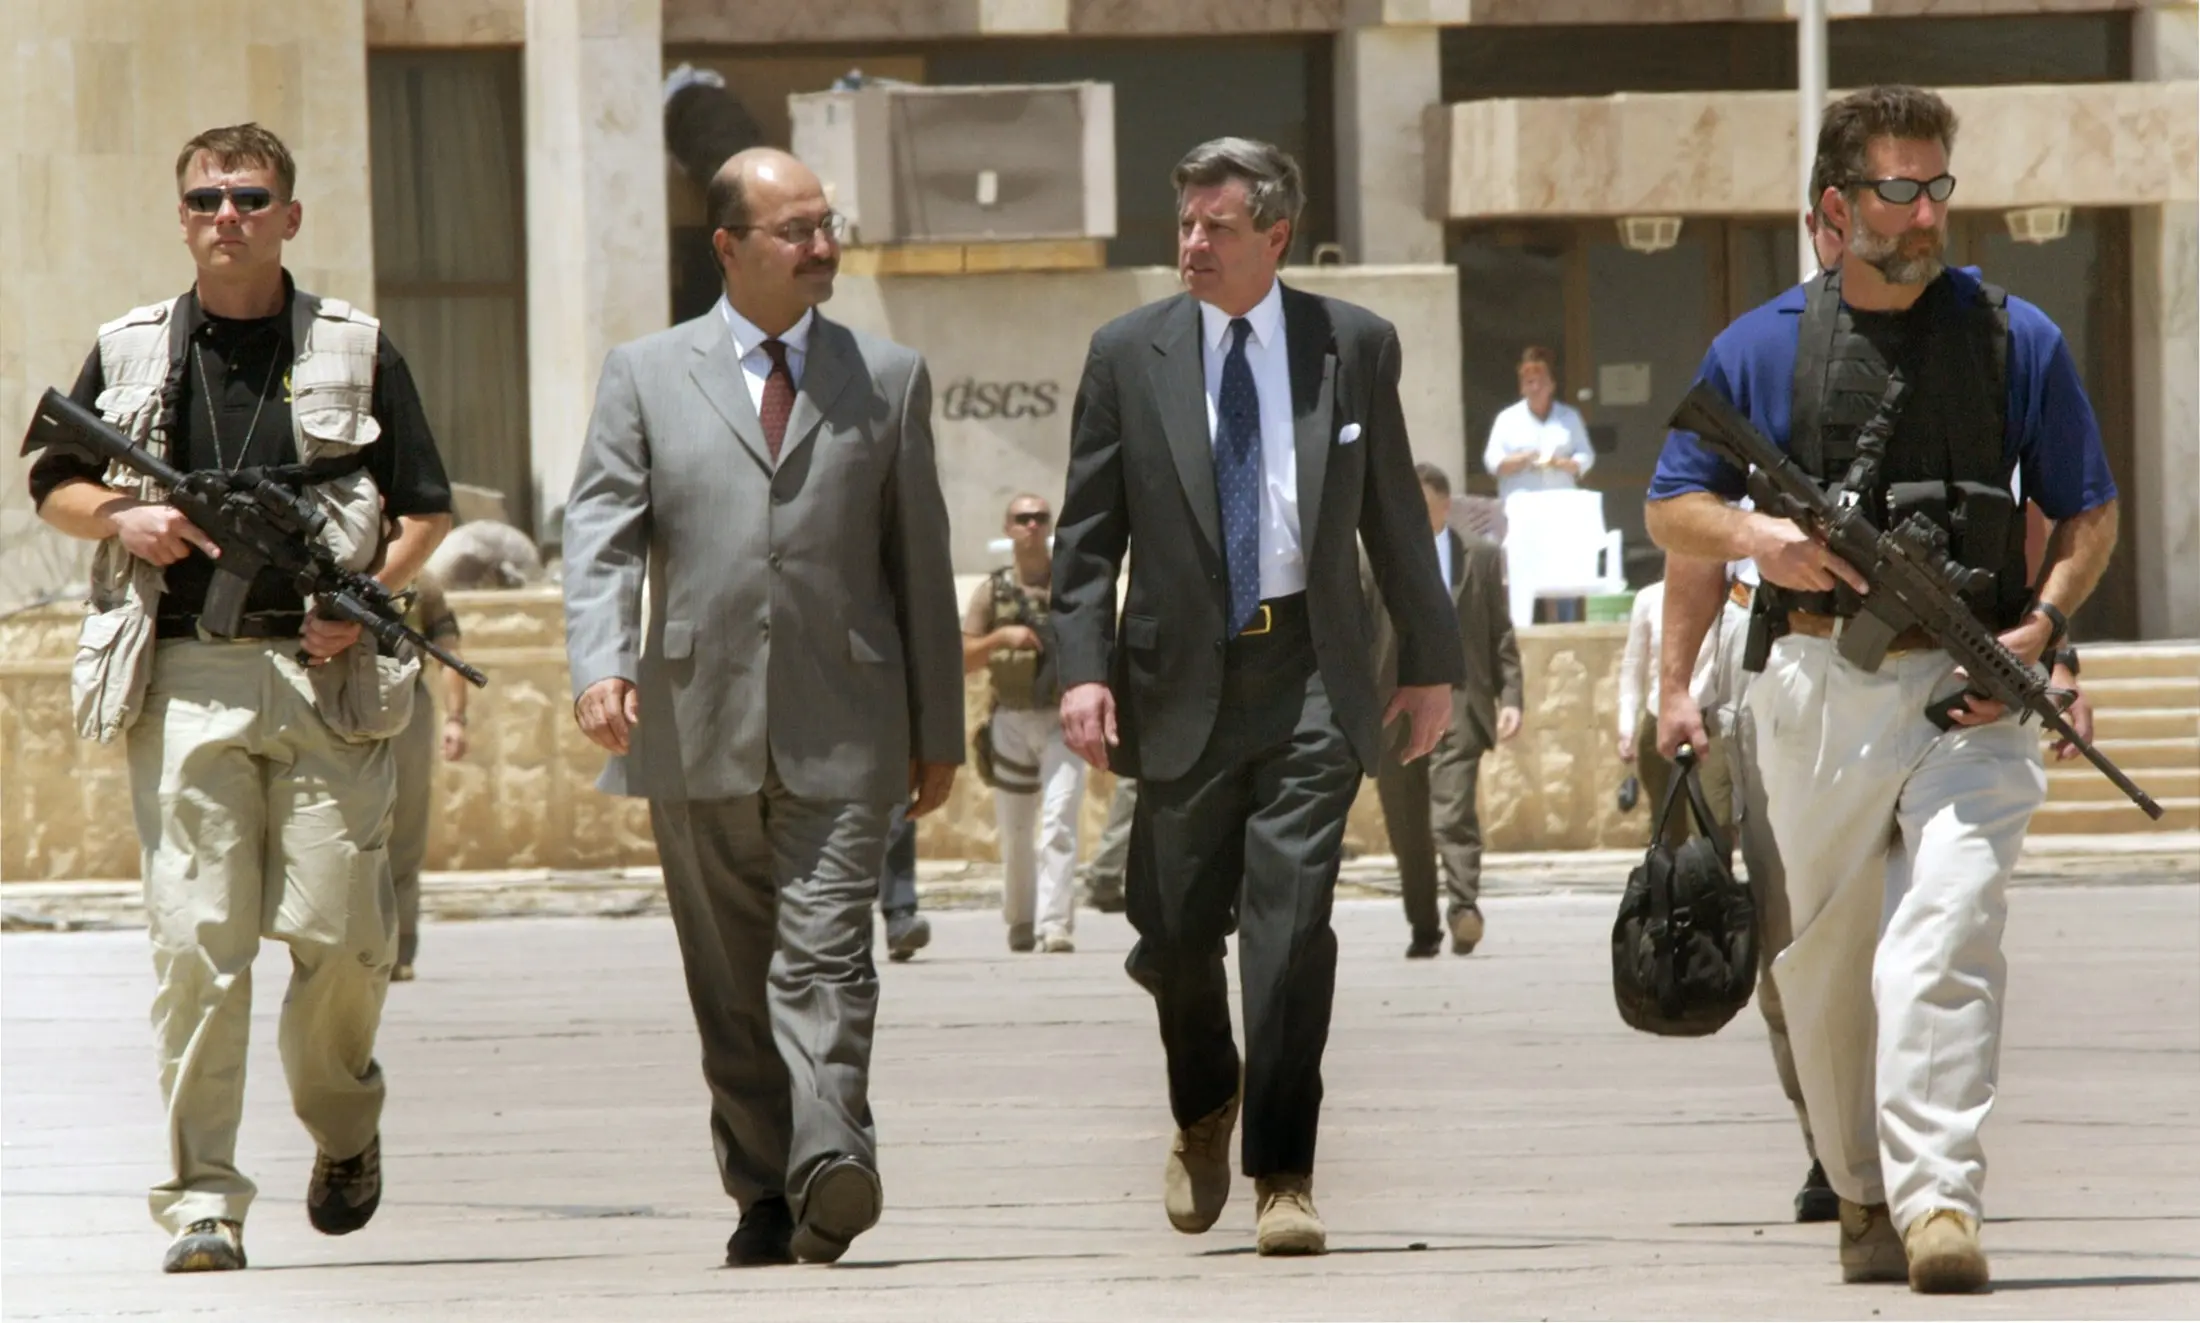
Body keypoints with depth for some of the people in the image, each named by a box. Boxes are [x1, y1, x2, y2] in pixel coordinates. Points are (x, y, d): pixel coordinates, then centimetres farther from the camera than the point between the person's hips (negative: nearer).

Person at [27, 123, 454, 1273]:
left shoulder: (356, 351, 8)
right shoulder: (129, 353, 12)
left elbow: (426, 510, 9)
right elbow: (53, 487, 19)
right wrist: (123, 519, -3)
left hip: (326, 673, 0)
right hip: (183, 679, 0)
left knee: (339, 936, -3)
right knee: (196, 940, -7)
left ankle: (343, 1127, 27)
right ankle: (201, 1200, -5)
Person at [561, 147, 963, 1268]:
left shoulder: (887, 379, 12)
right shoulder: (645, 377, 9)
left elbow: (919, 558, 13)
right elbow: (601, 533, -1)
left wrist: (937, 729, 12)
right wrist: (599, 663, -19)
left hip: (842, 729, -1)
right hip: (698, 727, 1)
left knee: (825, 954, -15)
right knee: (731, 977, 6)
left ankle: (830, 1164, -27)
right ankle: (762, 1193, 12)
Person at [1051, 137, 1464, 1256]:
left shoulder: (1353, 346, 4)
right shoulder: (1128, 355, 4)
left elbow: (1395, 515, 11)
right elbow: (1087, 533, 3)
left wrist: (1429, 661, 12)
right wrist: (1083, 667, -8)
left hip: (1308, 672, -1)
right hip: (1181, 677, 1)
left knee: (1292, 920, -11)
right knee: (1175, 928, 6)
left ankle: (1283, 1174, -7)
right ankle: (1204, 1106, 36)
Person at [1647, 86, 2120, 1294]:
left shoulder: (2015, 341, 6)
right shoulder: (1761, 348, 7)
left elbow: (2089, 514, 11)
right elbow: (1673, 510, 14)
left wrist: (2038, 629, -6)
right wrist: (1754, 536, -8)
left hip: (1969, 695, -2)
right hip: (1817, 693, 2)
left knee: (1943, 942, -19)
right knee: (1822, 965, 9)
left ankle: (1937, 1199, -26)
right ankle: (1863, 1197, 25)